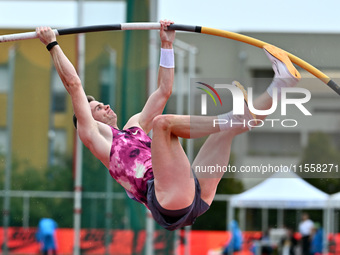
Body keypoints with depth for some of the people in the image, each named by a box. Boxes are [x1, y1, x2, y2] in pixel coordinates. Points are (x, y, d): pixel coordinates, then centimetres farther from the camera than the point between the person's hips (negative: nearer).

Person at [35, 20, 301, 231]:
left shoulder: (135, 126, 36)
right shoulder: (93, 136, 16)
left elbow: (164, 90, 40)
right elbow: (73, 85, 10)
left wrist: (167, 45, 39)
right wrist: (52, 45, 14)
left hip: (195, 195, 8)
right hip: (167, 200, -8)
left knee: (227, 126, 13)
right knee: (164, 121, -25)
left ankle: (280, 83, -4)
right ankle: (232, 118, -25)